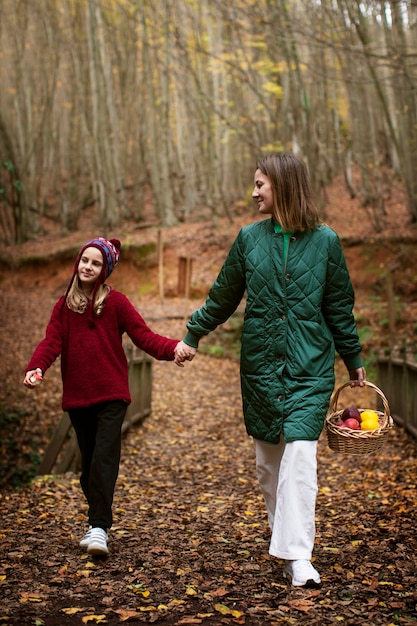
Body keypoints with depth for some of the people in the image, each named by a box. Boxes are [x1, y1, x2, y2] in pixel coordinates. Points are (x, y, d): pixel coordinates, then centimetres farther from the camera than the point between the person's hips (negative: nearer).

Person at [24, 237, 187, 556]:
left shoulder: (116, 302, 1)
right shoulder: (64, 305, 9)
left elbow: (144, 336, -6)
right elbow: (51, 342, 0)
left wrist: (173, 348, -25)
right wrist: (36, 368, -21)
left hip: (111, 394, -3)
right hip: (77, 396, 3)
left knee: (105, 458, -13)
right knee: (89, 461, 10)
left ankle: (100, 527, -14)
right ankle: (97, 522, 22)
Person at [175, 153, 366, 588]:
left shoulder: (325, 241, 0)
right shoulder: (250, 238, 4)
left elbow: (340, 307, 8)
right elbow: (223, 296, 15)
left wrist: (353, 361, 14)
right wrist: (192, 336, 20)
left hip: (310, 367, -2)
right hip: (260, 364, 3)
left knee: (300, 454, -13)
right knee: (267, 459, 8)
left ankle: (298, 556, -10)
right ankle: (282, 540, 24)